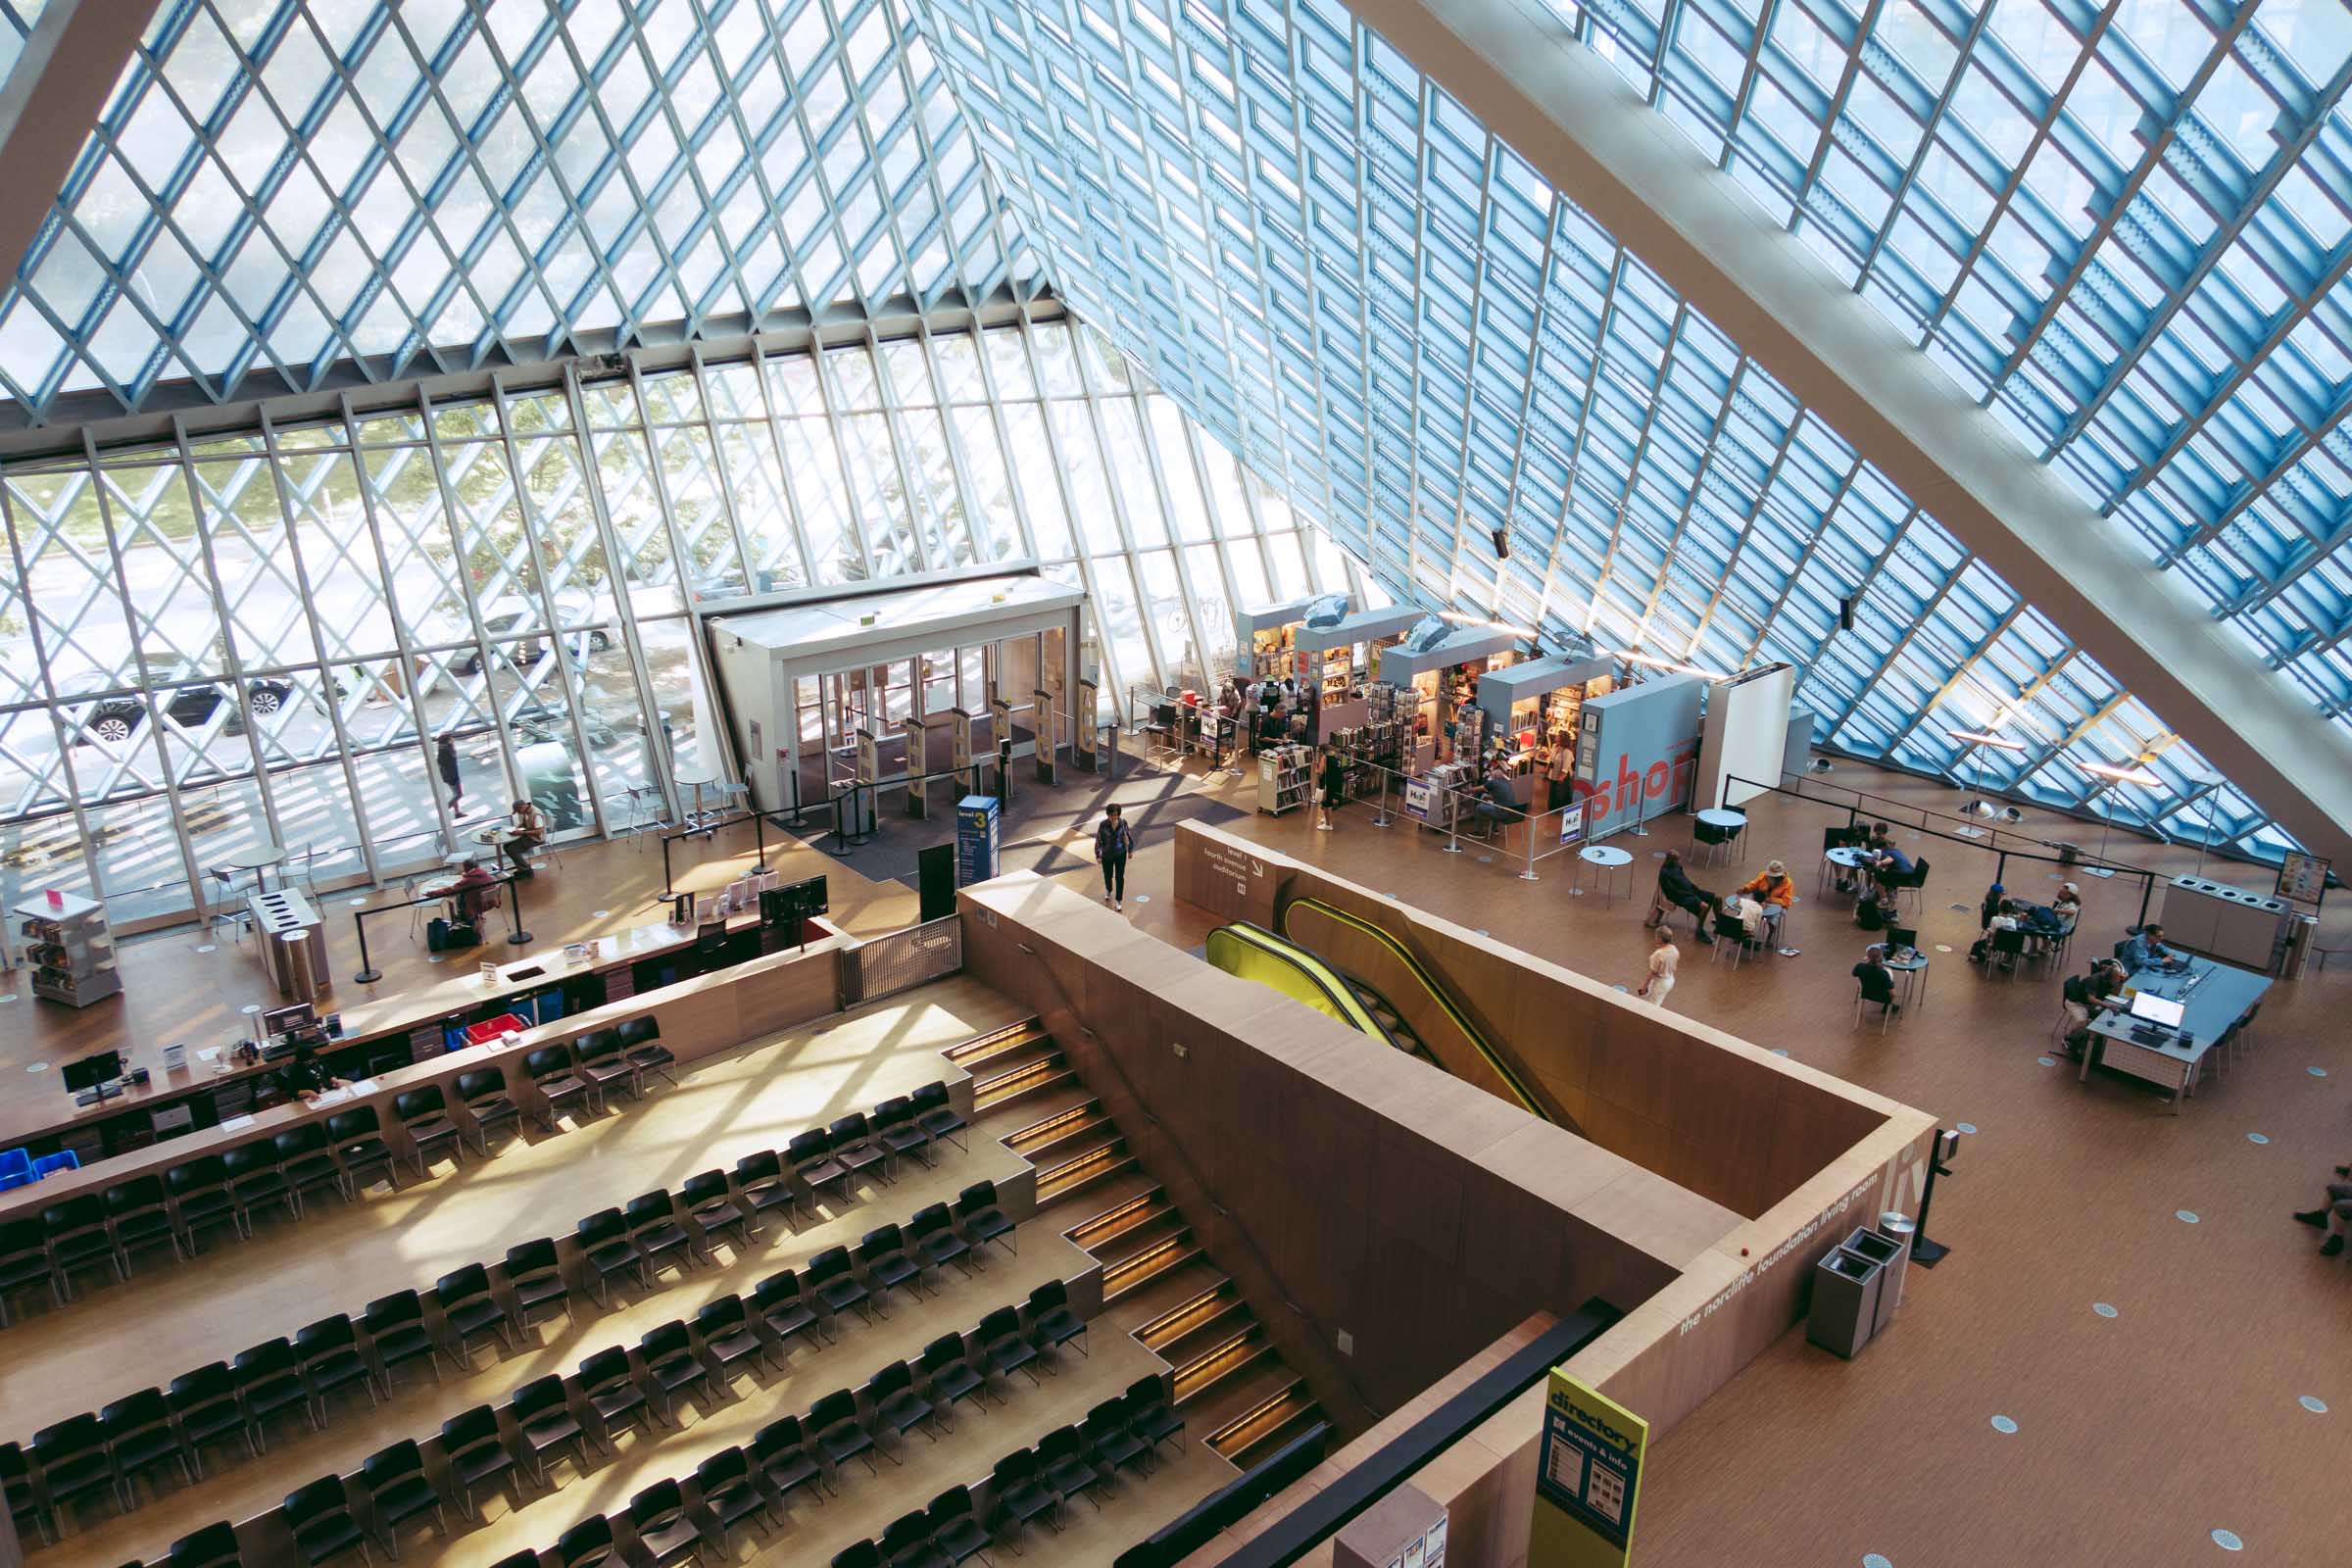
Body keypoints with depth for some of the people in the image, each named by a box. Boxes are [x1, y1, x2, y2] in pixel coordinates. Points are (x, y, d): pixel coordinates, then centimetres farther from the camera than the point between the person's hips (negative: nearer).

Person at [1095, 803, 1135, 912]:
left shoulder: (1123, 822, -17)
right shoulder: (1103, 824, -20)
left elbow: (1128, 836, -1)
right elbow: (1098, 839, -11)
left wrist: (1130, 850, 7)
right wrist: (1098, 855, -7)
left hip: (1120, 854, 0)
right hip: (1107, 855, 0)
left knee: (1120, 877, 2)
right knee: (1108, 875, 19)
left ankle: (1119, 900, 17)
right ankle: (1109, 891, 51)